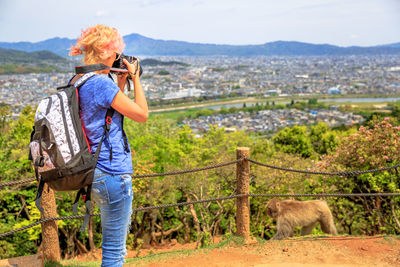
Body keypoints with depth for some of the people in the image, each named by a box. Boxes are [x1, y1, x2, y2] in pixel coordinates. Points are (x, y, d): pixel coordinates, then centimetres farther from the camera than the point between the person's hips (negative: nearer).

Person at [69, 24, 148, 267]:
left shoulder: (78, 82, 9)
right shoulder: (101, 83, -20)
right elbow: (142, 114, -13)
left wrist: (121, 83, 12)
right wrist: (135, 77, -5)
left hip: (94, 172, 10)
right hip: (112, 172, -10)